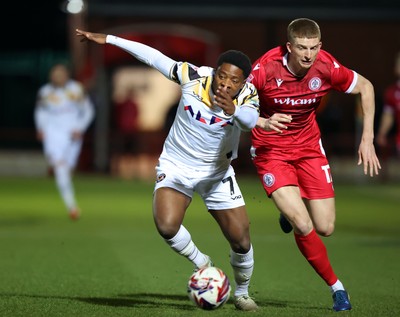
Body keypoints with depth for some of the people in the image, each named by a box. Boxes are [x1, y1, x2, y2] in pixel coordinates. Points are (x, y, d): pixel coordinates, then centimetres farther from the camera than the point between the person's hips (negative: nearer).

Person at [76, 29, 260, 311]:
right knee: (167, 225, -25)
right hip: (176, 167, 0)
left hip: (217, 173, 0)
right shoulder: (193, 77, -20)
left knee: (241, 239, -3)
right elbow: (153, 56, -9)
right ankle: (201, 264, 5)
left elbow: (249, 120, -44)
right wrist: (108, 40, -7)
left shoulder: (247, 96, -21)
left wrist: (233, 111, -67)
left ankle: (242, 292, 27)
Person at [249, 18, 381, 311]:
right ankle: (336, 286, 2)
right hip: (271, 150, -3)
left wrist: (367, 139, -4)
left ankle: (292, 212, 36)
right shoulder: (266, 68, -25)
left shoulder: (327, 67, -17)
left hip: (309, 148, 3)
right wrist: (263, 123, -35)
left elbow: (365, 87, 0)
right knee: (303, 226, -18)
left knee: (325, 228, 1)